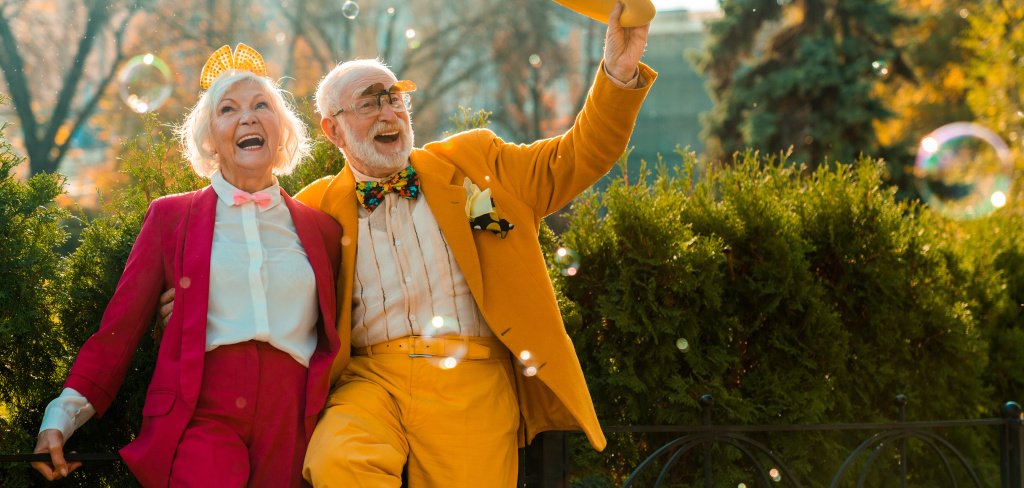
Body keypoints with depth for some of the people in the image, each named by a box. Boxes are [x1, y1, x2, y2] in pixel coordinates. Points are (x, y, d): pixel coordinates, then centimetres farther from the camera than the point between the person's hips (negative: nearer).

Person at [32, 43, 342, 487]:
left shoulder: (321, 229, 18)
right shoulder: (171, 216, 13)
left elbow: (335, 338, 21)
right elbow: (120, 326, 10)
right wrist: (65, 414, -1)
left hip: (291, 430, 3)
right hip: (200, 416, -3)